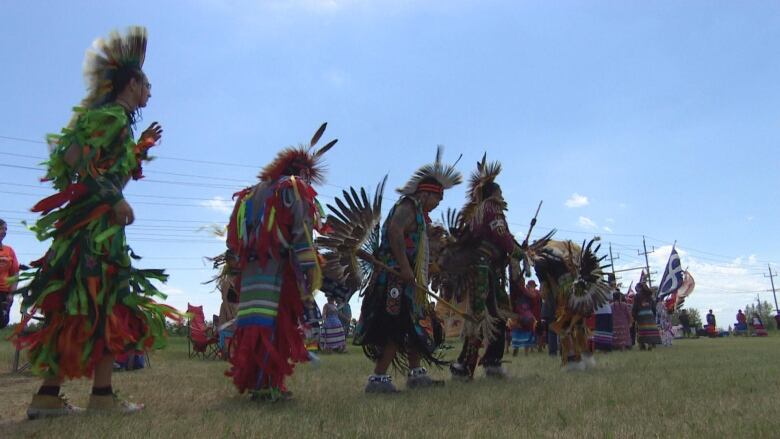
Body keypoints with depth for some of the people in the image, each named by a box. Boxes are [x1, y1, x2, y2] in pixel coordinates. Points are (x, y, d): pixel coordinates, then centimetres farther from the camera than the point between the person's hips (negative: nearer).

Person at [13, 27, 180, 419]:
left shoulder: (118, 119, 23)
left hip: (98, 224, 10)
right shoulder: (112, 115, -6)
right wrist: (115, 199, -21)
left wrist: (141, 146, 24)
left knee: (76, 309, 7)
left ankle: (48, 395, 10)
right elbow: (76, 161, -19)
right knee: (107, 303, -9)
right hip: (95, 223, -10)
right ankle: (102, 394, -6)